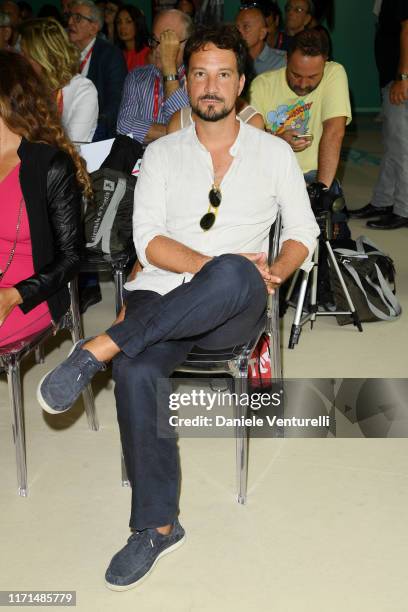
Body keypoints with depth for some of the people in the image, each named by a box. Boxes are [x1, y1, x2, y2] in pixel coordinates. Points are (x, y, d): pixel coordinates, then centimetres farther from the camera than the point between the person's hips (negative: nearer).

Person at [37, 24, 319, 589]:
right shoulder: (161, 154, 12)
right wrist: (208, 263, -16)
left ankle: (99, 348, -29)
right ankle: (158, 526, -14)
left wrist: (271, 272, -9)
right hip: (163, 293, 1)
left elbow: (303, 234, 13)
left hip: (237, 309, -1)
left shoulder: (274, 152, 12)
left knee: (235, 274, -39)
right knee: (135, 373, -32)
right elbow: (147, 240, 1)